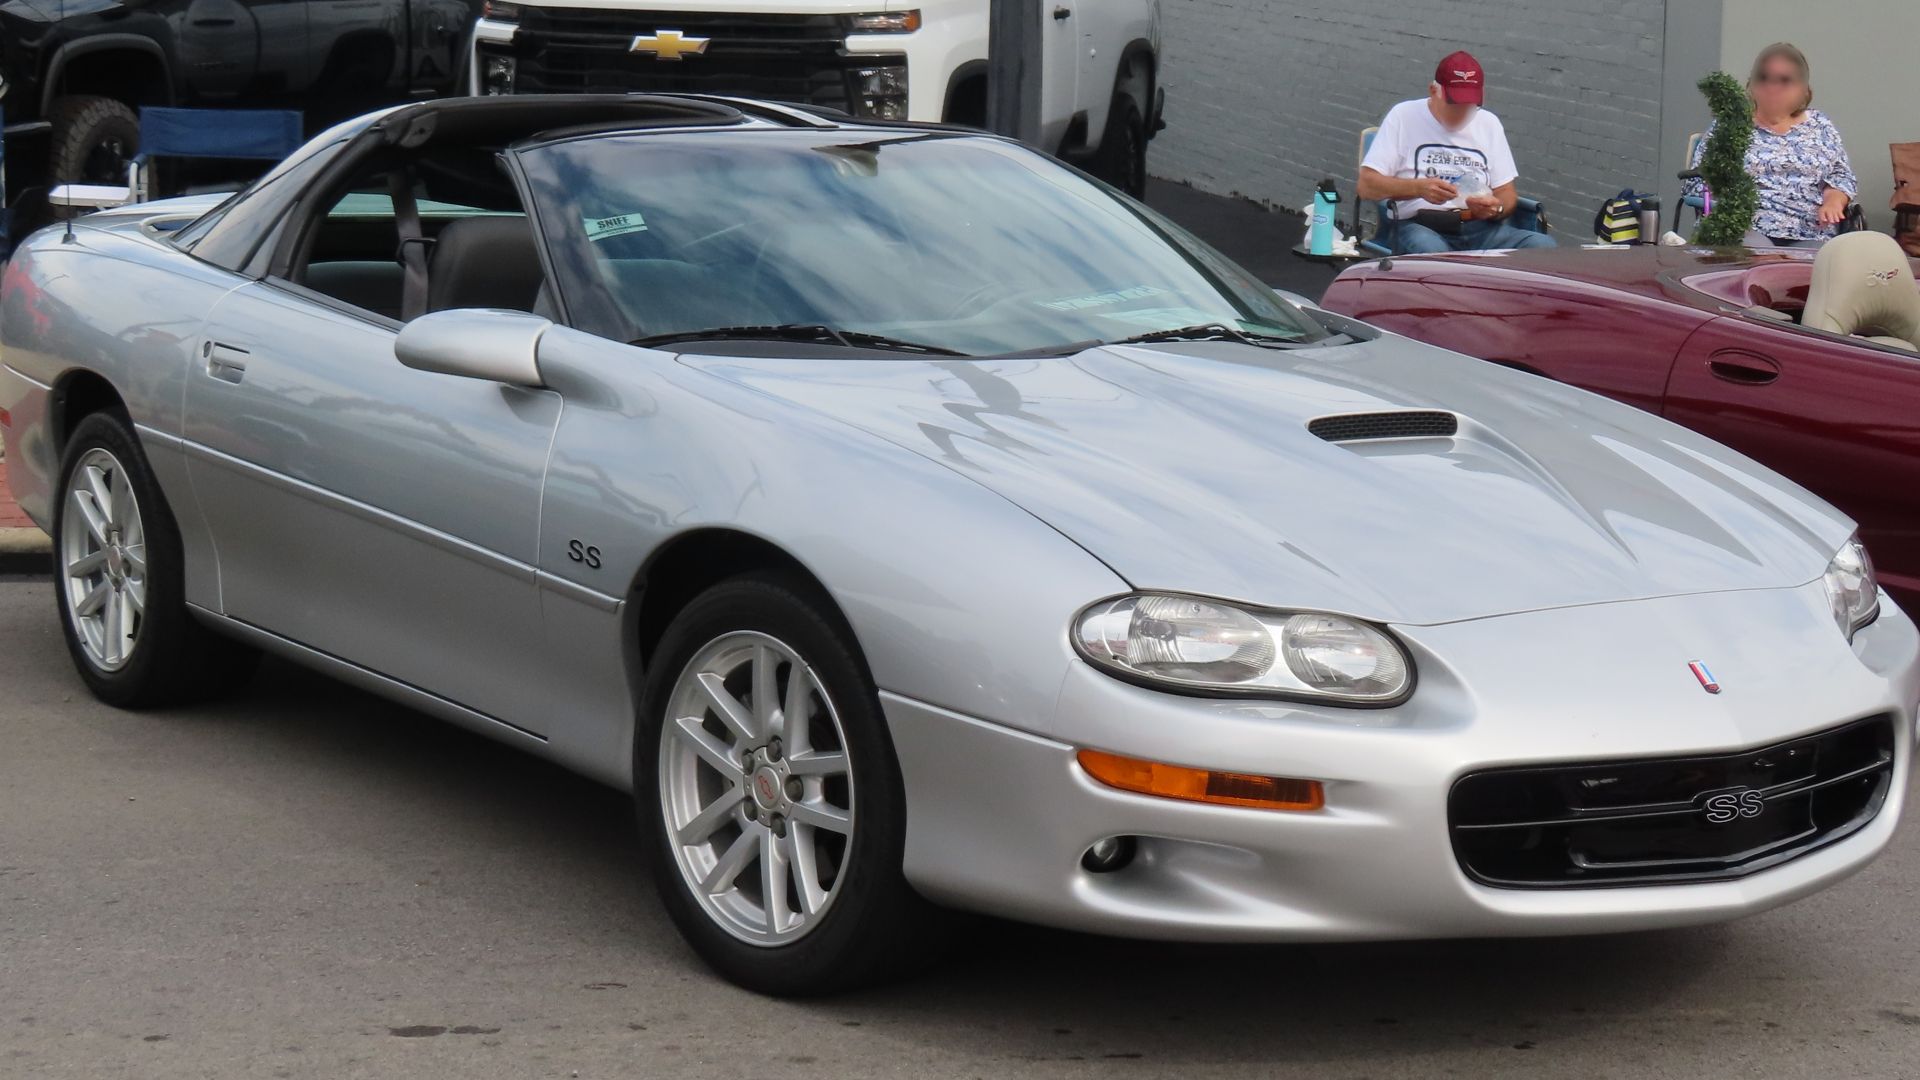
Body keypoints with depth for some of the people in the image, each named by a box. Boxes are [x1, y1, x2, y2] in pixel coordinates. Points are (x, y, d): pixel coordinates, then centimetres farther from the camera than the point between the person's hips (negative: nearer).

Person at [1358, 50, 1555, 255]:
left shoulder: (1489, 123, 18)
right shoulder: (1404, 117, 6)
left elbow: (1506, 193, 19)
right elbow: (1367, 186, 0)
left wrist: (1496, 208, -7)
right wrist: (1418, 188, -17)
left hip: (1482, 228, 4)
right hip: (1421, 226, -4)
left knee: (1542, 246, -25)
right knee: (1428, 248, -41)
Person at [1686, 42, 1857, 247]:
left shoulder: (1820, 126, 19)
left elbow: (1841, 177, 19)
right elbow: (1697, 182, 9)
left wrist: (1832, 201, -4)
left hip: (1810, 236, 2)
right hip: (1748, 230, -2)